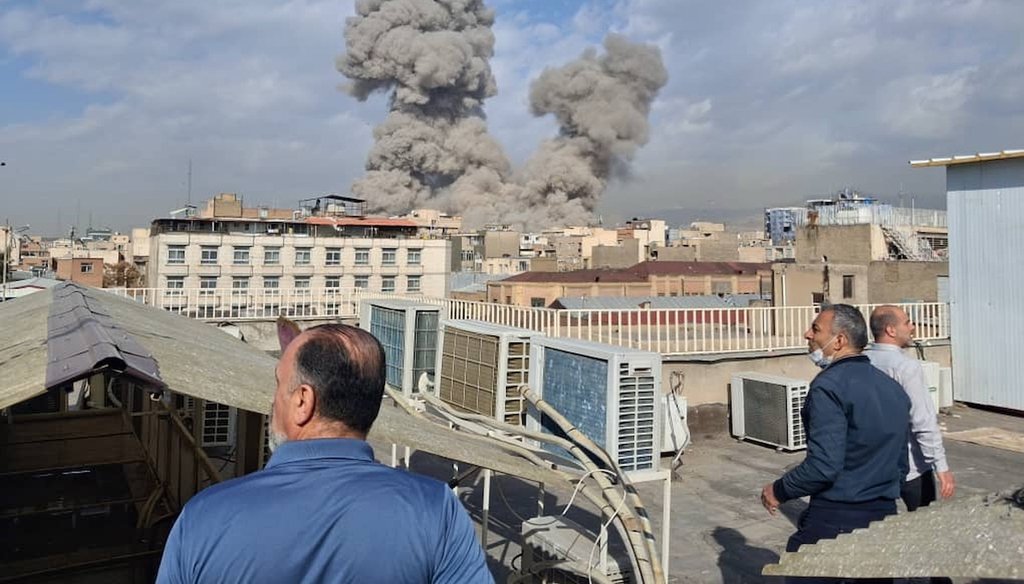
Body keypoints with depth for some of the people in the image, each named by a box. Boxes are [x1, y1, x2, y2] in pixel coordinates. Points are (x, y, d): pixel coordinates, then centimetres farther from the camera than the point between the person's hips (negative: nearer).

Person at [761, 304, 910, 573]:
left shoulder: (829, 385, -17)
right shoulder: (893, 388, 9)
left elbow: (824, 465, -24)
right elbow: (901, 464, 16)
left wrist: (778, 491, -10)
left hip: (834, 520, -8)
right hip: (885, 515, 8)